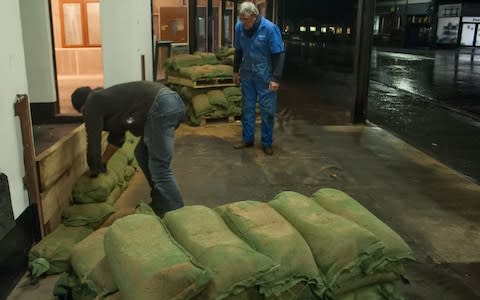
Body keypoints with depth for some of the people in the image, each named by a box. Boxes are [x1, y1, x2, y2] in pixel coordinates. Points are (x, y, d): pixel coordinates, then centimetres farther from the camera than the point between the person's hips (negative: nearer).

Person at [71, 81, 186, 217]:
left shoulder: (91, 105, 7)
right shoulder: (105, 98, 33)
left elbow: (93, 142, 10)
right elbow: (116, 135, 42)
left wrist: (93, 169, 27)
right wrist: (103, 162, 52)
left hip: (161, 107, -10)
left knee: (160, 169, -7)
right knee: (142, 154, 21)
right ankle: (159, 205, 28)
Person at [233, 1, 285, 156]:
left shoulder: (270, 28, -18)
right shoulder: (239, 27, -6)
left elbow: (279, 55, -15)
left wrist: (276, 78, -18)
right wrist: (236, 70, 13)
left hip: (265, 76, -4)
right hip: (247, 74, 4)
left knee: (267, 110, 2)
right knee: (247, 108, 11)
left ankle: (267, 143, 14)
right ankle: (247, 139, 24)